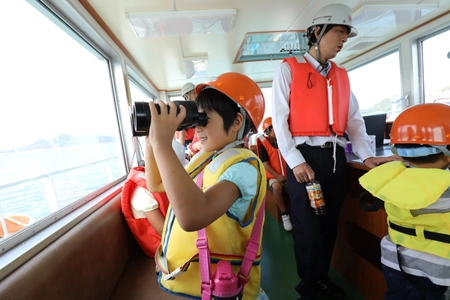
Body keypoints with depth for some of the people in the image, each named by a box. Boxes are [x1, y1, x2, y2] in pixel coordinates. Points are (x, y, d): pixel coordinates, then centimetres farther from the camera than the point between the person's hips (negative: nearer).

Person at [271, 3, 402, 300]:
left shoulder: (342, 75, 17)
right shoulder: (289, 69, 0)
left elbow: (354, 119, 13)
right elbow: (279, 118, -8)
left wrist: (367, 155, 0)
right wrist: (296, 161, -14)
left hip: (336, 156, 6)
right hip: (305, 155, -5)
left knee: (330, 223, 15)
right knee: (308, 226, 4)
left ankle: (322, 276, 37)